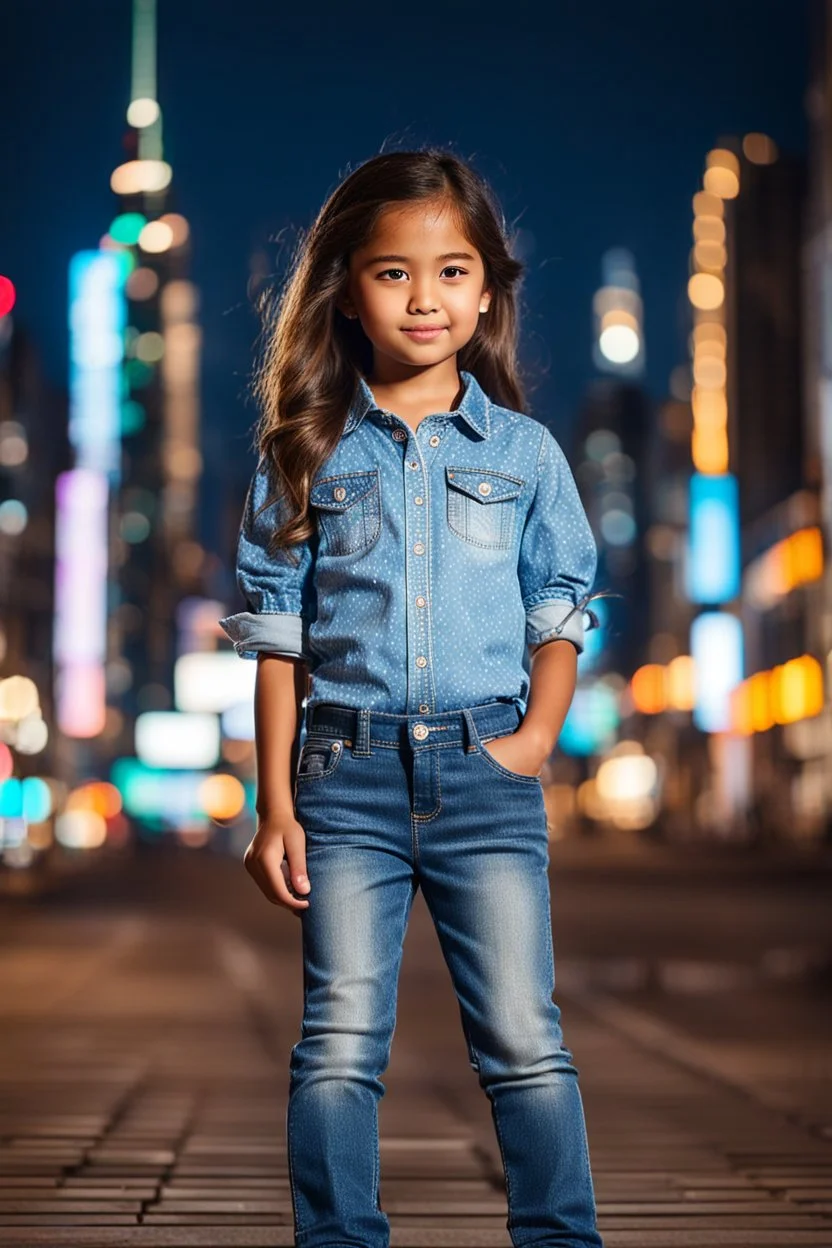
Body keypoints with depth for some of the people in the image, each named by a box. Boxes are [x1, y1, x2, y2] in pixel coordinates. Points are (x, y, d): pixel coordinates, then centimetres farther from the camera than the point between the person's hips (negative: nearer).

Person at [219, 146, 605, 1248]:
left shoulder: (525, 452, 7)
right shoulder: (306, 454, 5)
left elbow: (559, 615, 12)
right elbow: (276, 634, 5)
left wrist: (537, 735, -6)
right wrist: (274, 806, 0)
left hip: (488, 779, 0)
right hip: (346, 774, 0)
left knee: (526, 1043, 1)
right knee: (339, 1049, 2)